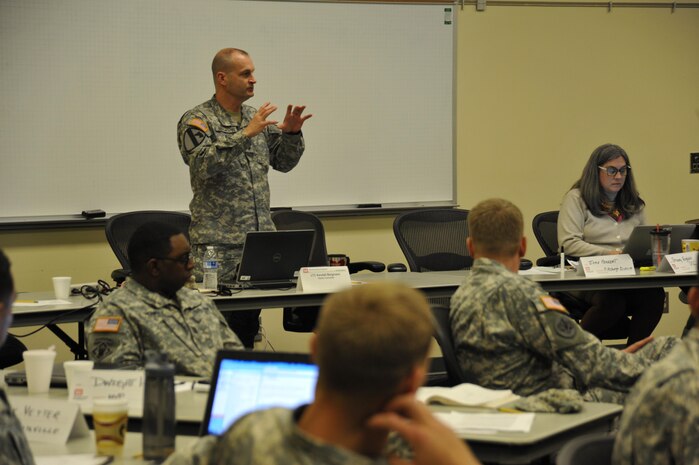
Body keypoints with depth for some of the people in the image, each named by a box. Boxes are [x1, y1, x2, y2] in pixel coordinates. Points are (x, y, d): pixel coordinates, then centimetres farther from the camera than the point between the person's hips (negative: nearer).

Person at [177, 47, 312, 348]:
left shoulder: (257, 118, 14)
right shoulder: (196, 120, -5)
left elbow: (283, 162, 17)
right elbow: (203, 164, -21)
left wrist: (291, 133, -2)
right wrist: (245, 135, -25)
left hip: (261, 237, 6)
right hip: (218, 243, -6)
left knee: (249, 320, 9)